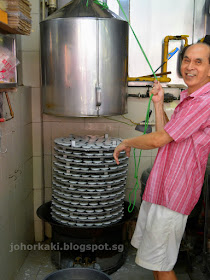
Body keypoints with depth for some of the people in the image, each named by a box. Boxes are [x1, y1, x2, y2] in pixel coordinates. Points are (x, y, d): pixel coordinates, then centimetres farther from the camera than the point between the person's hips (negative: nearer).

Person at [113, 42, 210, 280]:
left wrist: (127, 142, -4)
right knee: (151, 254, 23)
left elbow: (158, 139, -21)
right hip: (159, 188, 10)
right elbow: (164, 136, 12)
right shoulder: (188, 99, 15)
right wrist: (158, 104, 4)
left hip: (173, 195, -10)